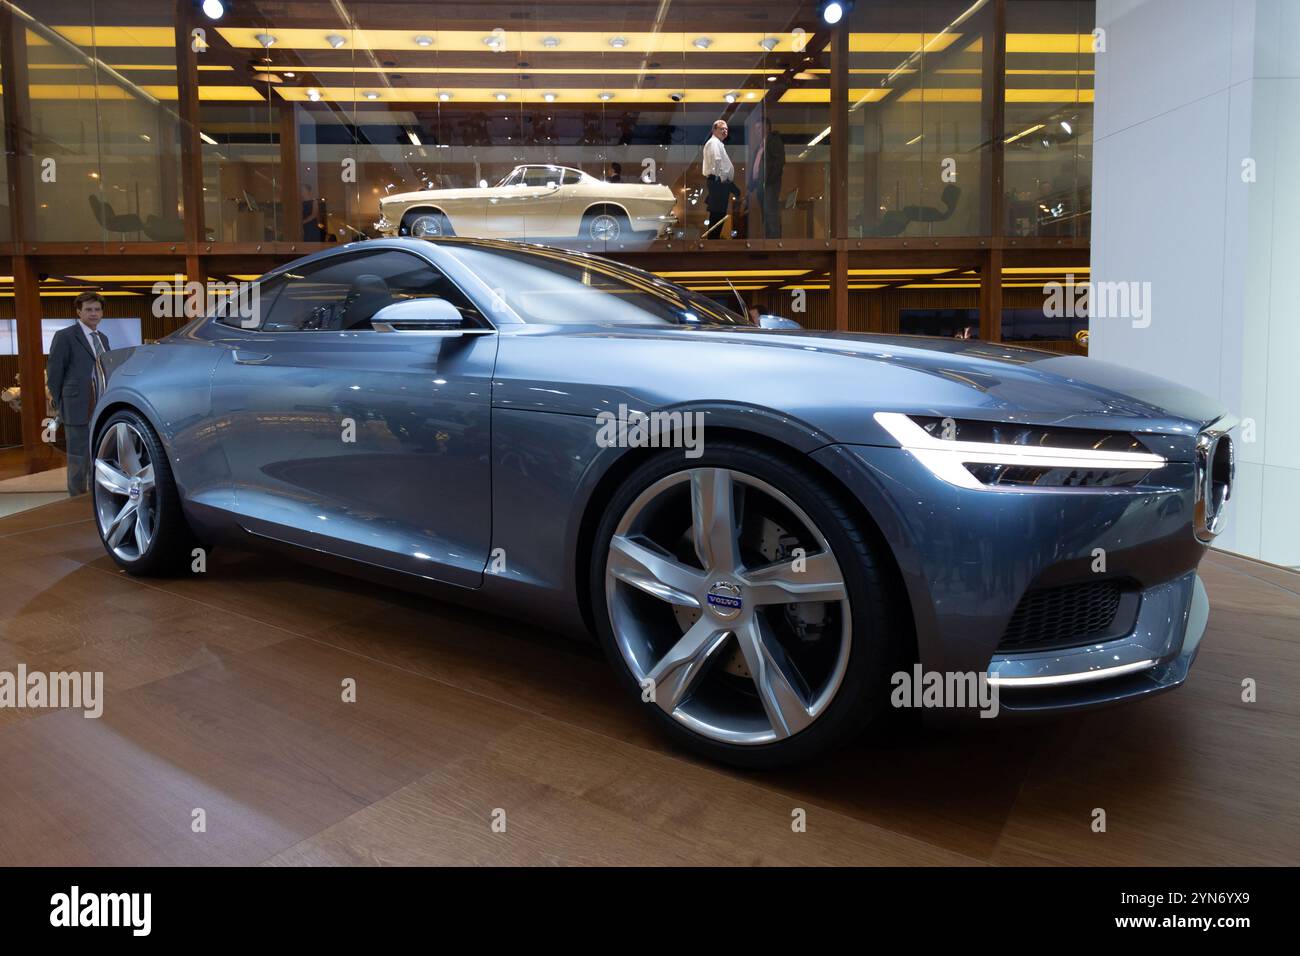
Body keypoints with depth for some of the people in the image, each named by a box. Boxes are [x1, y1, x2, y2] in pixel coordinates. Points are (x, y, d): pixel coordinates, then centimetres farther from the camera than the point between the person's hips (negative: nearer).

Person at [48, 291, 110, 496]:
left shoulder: (103, 338, 17)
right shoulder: (65, 337, -2)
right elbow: (54, 372, -2)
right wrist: (59, 405, -3)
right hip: (78, 408, -6)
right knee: (78, 458, 0)